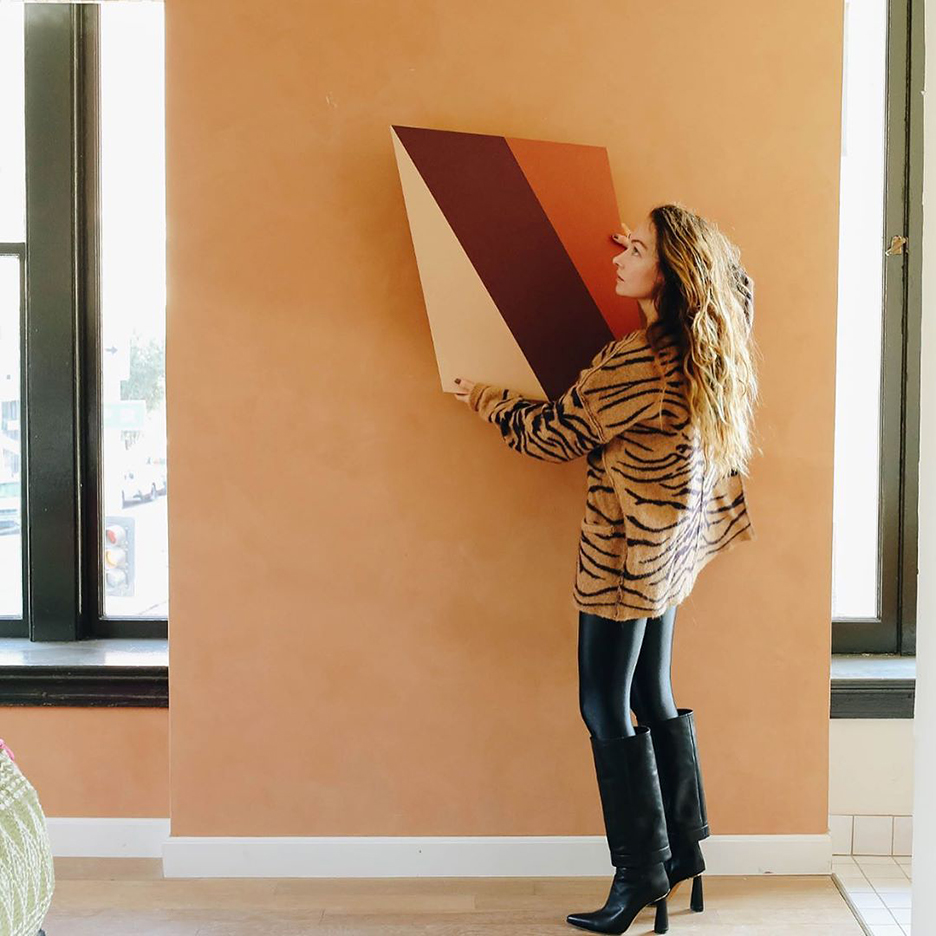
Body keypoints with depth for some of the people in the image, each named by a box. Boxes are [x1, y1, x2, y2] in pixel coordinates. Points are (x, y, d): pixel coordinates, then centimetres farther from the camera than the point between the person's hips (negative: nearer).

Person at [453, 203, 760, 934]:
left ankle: (642, 872, 12)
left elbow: (559, 435, -11)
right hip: (670, 548, 9)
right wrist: (649, 250, 23)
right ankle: (684, 852, 26)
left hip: (627, 554, -9)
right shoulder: (705, 346, 2)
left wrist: (492, 403, 5)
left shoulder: (639, 360, -23)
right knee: (654, 696, 17)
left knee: (607, 708, 2)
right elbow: (736, 278, 27)